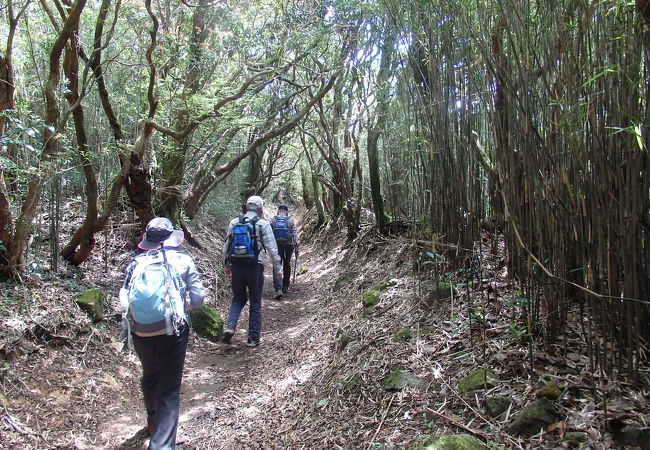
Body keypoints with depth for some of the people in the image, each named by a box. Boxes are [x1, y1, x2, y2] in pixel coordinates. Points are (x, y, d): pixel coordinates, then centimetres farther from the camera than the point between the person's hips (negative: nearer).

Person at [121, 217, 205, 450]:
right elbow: (198, 297, -3)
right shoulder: (184, 261, -1)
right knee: (169, 389, 5)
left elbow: (124, 297, 0)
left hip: (141, 332, 3)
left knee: (150, 376, 27)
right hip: (173, 331, -3)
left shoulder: (136, 262, 2)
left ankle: (153, 422, 49)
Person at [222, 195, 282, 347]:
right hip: (255, 267, -3)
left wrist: (227, 266, 22)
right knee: (255, 302, 10)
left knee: (238, 298, 19)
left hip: (236, 267, 3)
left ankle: (230, 327, -1)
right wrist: (278, 268, 2)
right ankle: (253, 337, 12)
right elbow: (272, 249, -7)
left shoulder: (234, 222, 6)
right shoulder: (262, 224, -5)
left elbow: (226, 246, 11)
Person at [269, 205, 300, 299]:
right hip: (288, 245, 1)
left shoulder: (272, 220, 7)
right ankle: (285, 287, 28)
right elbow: (295, 234, -3)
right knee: (287, 266, 19)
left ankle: (278, 289, -17)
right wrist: (296, 248, -3)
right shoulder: (291, 220, 5)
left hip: (276, 245, -1)